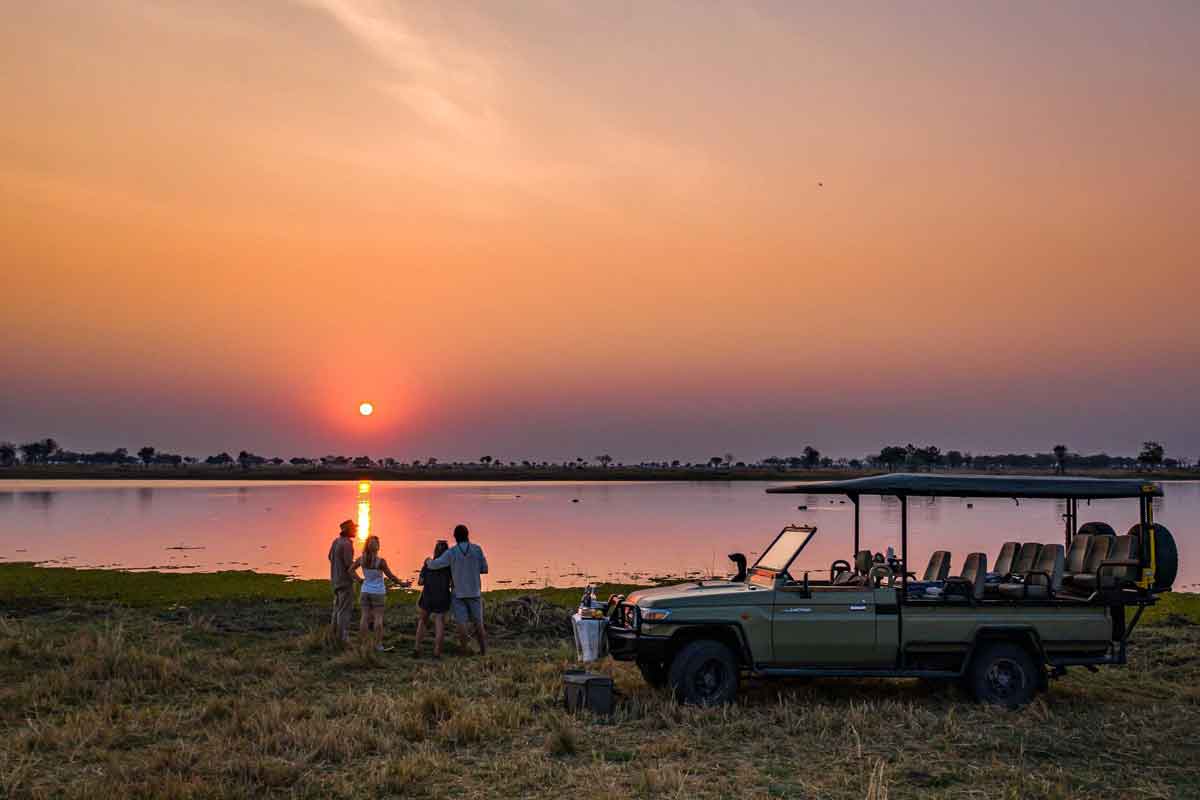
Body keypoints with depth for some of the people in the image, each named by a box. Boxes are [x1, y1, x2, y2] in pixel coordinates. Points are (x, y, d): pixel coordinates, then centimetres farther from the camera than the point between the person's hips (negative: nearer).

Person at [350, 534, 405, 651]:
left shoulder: (361, 559, -5)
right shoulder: (381, 561, -18)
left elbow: (351, 570, 8)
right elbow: (390, 576, -10)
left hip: (365, 591, 4)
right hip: (378, 592, -4)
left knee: (365, 616, 8)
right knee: (378, 618, 1)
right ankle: (378, 645, 2)